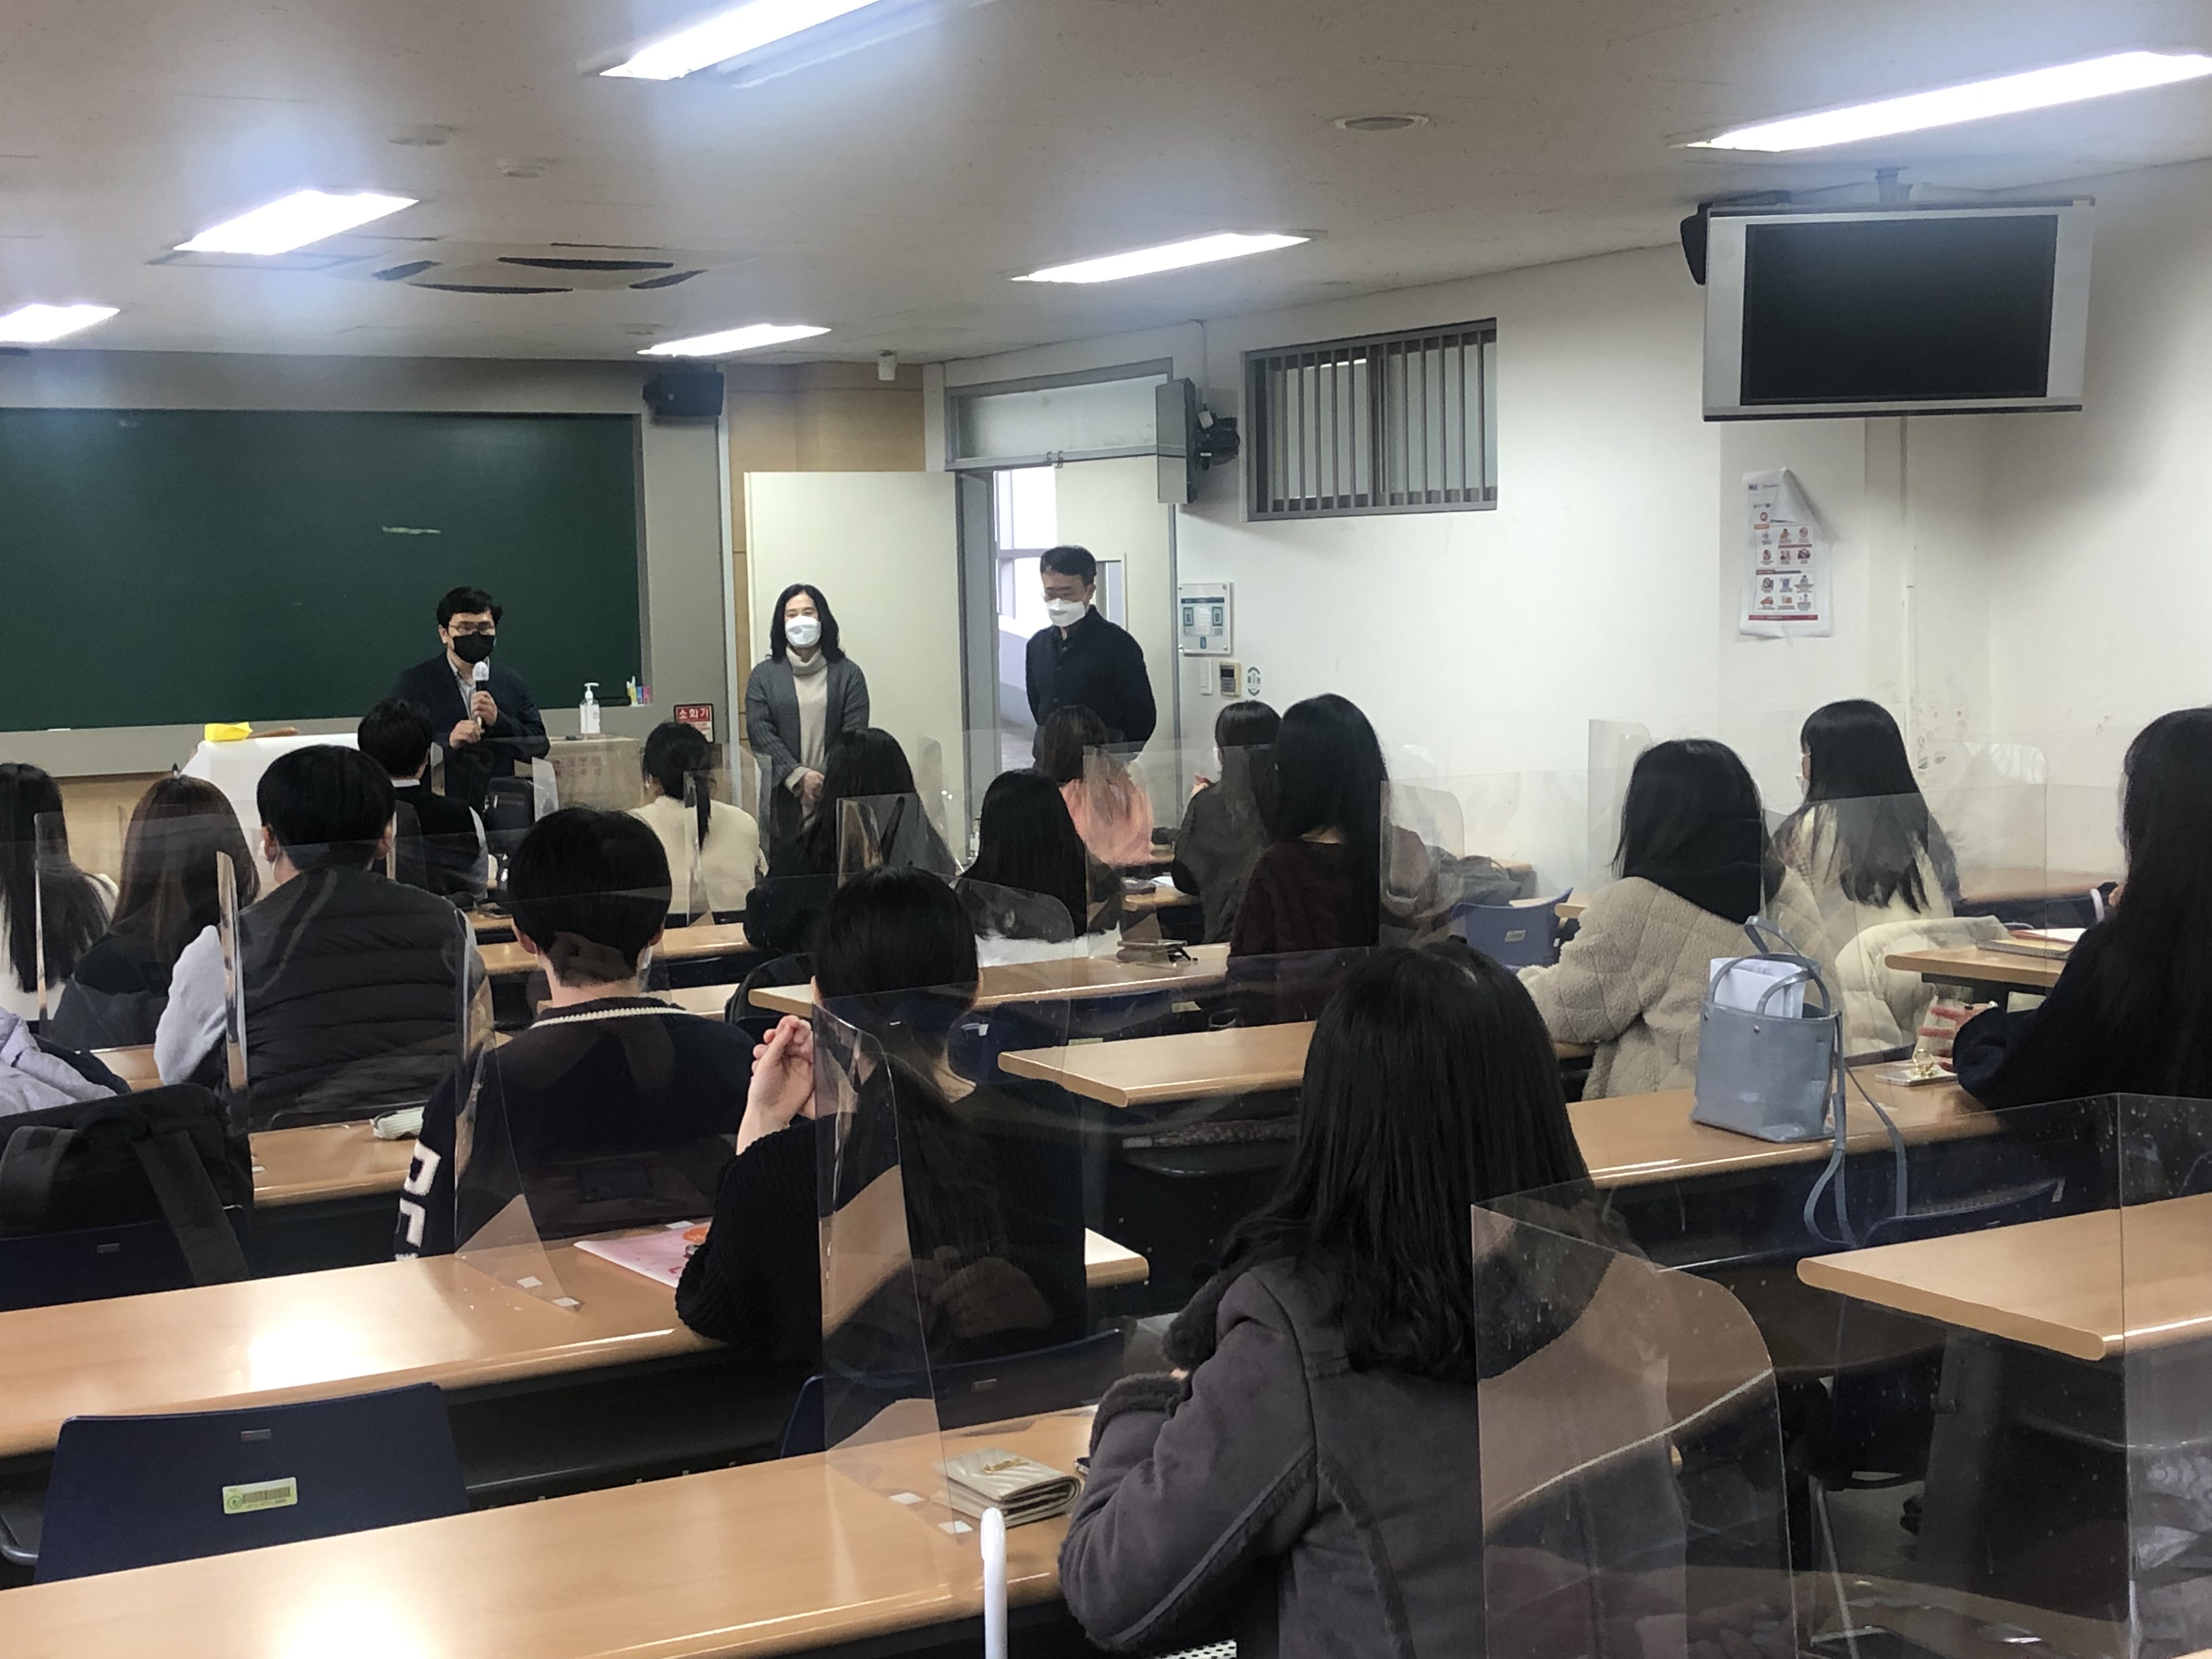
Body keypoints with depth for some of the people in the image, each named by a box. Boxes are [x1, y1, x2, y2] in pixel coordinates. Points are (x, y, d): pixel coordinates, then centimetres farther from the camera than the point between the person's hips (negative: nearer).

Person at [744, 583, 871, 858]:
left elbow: (855, 733, 1)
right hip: (784, 800, 0)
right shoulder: (764, 676, 11)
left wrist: (824, 779, -11)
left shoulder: (848, 674, 9)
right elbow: (760, 732, 0)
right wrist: (799, 776, -12)